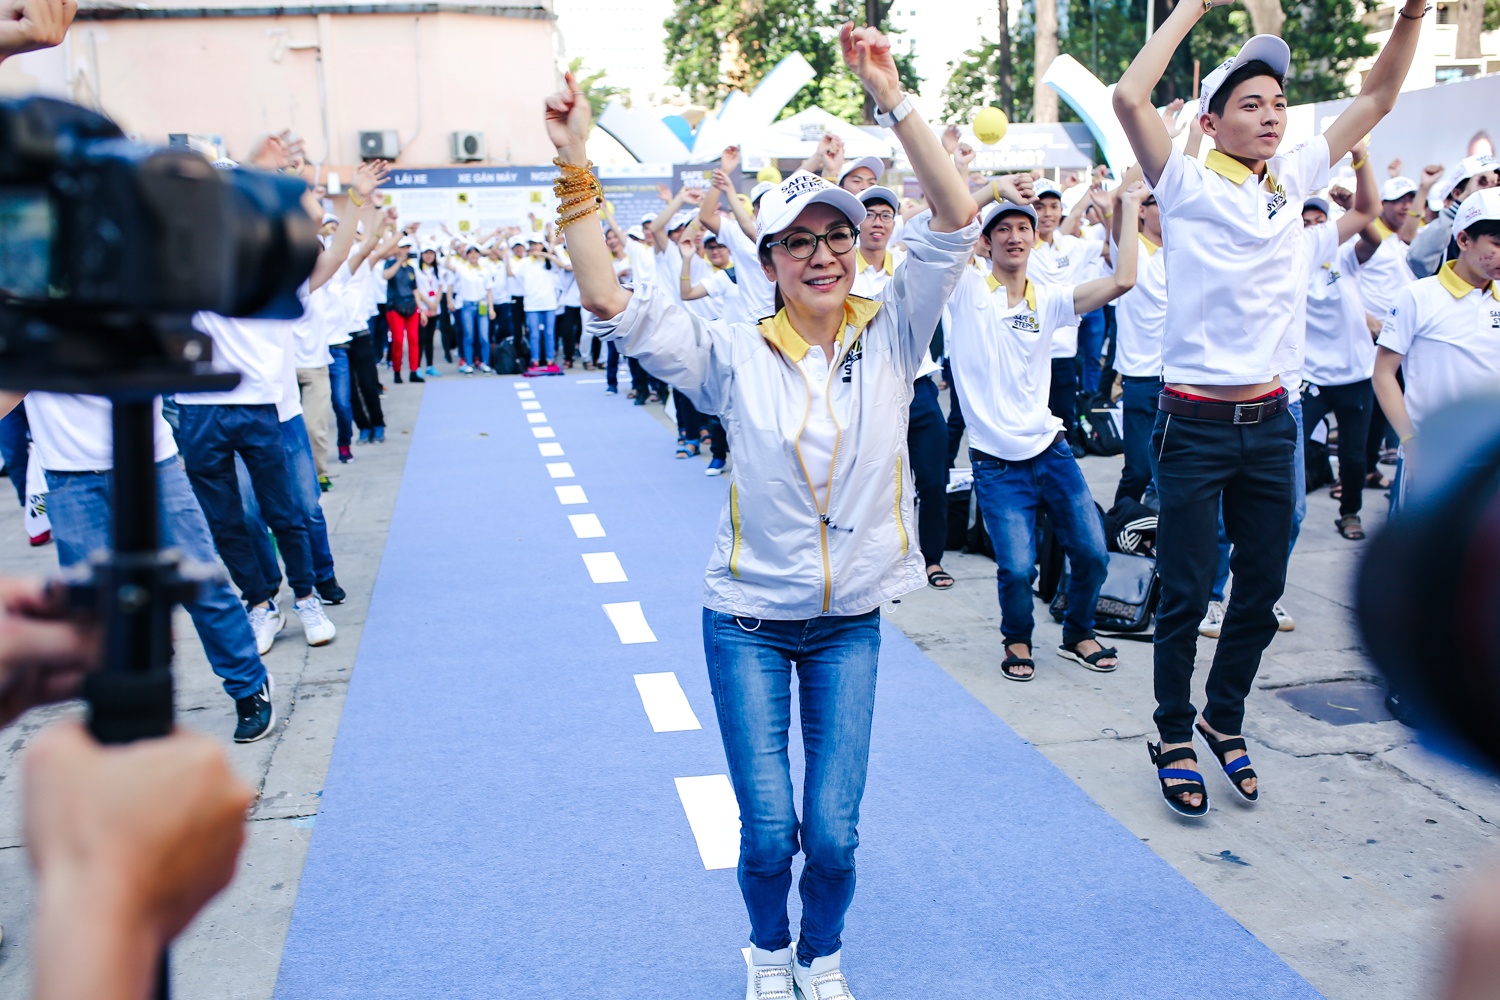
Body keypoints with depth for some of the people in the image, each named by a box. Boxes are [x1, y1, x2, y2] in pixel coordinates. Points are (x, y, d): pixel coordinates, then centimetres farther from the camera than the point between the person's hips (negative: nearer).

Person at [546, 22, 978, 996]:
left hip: (849, 624, 1)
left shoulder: (891, 335, -5)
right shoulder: (735, 351, -8)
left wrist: (892, 98, -23)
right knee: (769, 830, 0)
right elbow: (610, 303, -16)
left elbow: (956, 222, -16)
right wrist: (576, 168, -24)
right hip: (748, 622, -1)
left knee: (834, 832, 1)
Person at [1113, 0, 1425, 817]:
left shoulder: (1292, 180, 9)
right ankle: (1174, 737, 20)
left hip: (1271, 424, 5)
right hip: (1195, 426, -5)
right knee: (1186, 595, 3)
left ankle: (1224, 720, 31)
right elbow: (1129, 97, -21)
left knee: (1262, 590, 12)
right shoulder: (1187, 186, -6)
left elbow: (1377, 99, 14)